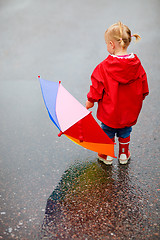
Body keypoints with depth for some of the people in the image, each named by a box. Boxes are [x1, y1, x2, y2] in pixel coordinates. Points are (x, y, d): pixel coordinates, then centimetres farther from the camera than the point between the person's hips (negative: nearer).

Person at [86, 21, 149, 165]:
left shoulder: (104, 67, -23)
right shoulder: (137, 65, -12)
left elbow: (96, 89, -12)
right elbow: (144, 90, -1)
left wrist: (90, 102, 4)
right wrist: (138, 101, 17)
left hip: (110, 110, -3)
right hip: (130, 111, 3)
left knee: (108, 131, 20)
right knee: (125, 132, 24)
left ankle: (108, 156, 36)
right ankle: (124, 155, 40)